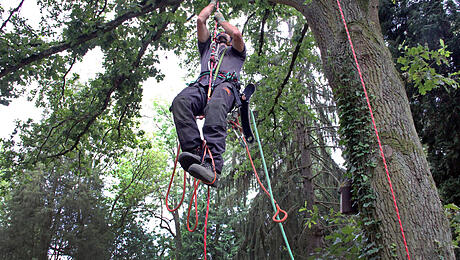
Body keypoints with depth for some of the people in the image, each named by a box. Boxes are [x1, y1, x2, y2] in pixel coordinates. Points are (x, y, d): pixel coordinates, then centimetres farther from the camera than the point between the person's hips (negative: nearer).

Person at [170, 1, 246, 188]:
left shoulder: (236, 51, 37)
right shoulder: (207, 48, 44)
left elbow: (237, 34, 15)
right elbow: (200, 20, 37)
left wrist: (221, 19, 33)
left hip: (226, 83, -3)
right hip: (202, 83, 3)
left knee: (215, 107, -40)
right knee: (180, 102, -35)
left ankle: (212, 165, -58)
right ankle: (194, 151, -50)